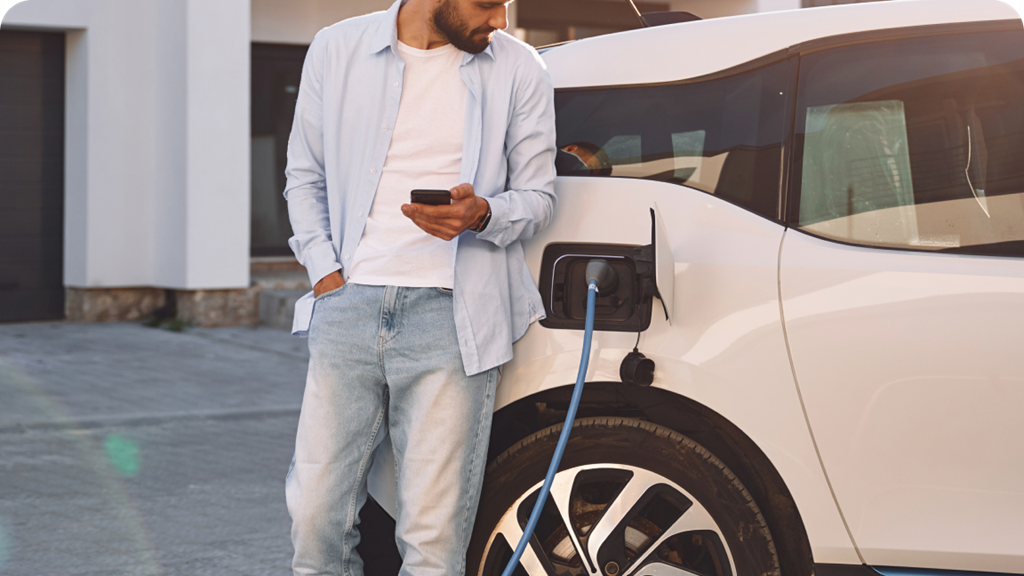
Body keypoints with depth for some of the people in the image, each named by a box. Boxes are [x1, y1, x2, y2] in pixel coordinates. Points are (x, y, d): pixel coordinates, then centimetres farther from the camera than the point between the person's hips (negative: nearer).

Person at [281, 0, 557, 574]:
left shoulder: (518, 69, 5)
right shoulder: (337, 51, 8)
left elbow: (538, 195, 10)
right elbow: (305, 176, 17)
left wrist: (481, 215, -11)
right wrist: (325, 271, 3)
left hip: (450, 316, -1)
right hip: (349, 304, 2)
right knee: (316, 514, 0)